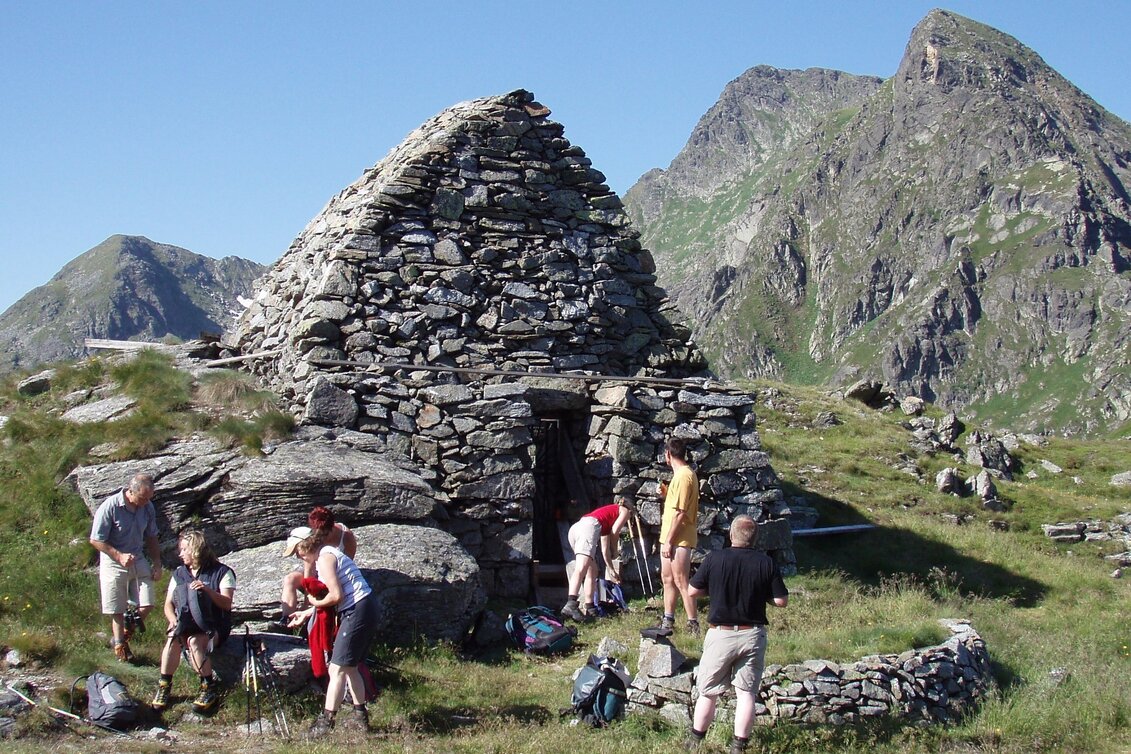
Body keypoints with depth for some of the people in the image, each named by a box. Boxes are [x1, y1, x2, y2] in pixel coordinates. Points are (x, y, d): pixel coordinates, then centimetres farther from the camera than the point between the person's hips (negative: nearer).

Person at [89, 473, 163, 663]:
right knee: (117, 609, 3)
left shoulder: (147, 507, -3)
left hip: (138, 560, 4)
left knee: (147, 605, -3)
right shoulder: (110, 507, -20)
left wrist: (157, 563, 6)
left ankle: (125, 633, 23)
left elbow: (151, 537, 11)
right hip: (113, 563, -4)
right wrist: (120, 556, -20)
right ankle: (119, 645, 23)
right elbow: (95, 540, -14)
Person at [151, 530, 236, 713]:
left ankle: (208, 689, -24)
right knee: (173, 638, -30)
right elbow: (168, 605, 10)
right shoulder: (179, 574, 15)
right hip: (185, 624, 4)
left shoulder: (222, 572, 0)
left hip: (213, 627, -4)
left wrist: (208, 590, -26)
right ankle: (164, 686, -22)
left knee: (194, 641, -34)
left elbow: (227, 604, -11)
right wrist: (174, 621, -11)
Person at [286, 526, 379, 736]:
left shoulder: (325, 557, -12)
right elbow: (334, 594, 20)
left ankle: (326, 721, -6)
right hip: (365, 610, 10)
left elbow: (336, 596, -19)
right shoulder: (328, 554, 18)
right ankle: (360, 717, 25)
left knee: (338, 669, -8)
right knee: (350, 667, 18)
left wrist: (316, 602, -1)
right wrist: (306, 613, 21)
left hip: (357, 612, -10)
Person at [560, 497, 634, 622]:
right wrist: (614, 552, 20)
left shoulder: (607, 511, 41)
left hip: (574, 528, 8)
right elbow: (614, 533, 5)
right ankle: (570, 605, -41)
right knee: (581, 568, -24)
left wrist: (611, 570, 45)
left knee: (592, 572, 17)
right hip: (589, 526, -8)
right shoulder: (625, 511, 24)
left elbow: (604, 549, 41)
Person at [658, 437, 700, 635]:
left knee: (681, 582, -8)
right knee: (667, 579, 17)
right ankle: (668, 620, 27)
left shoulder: (683, 476, -19)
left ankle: (693, 625, -4)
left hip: (679, 539, -11)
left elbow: (680, 513, -23)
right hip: (670, 537, 11)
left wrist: (669, 541, -22)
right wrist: (666, 494, 12)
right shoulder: (685, 473, 15)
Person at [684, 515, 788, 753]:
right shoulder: (766, 563, -7)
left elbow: (692, 591, -3)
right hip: (752, 635, 1)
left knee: (708, 691, 12)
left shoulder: (714, 559, -10)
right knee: (746, 692, 9)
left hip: (720, 634, -1)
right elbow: (781, 600, -4)